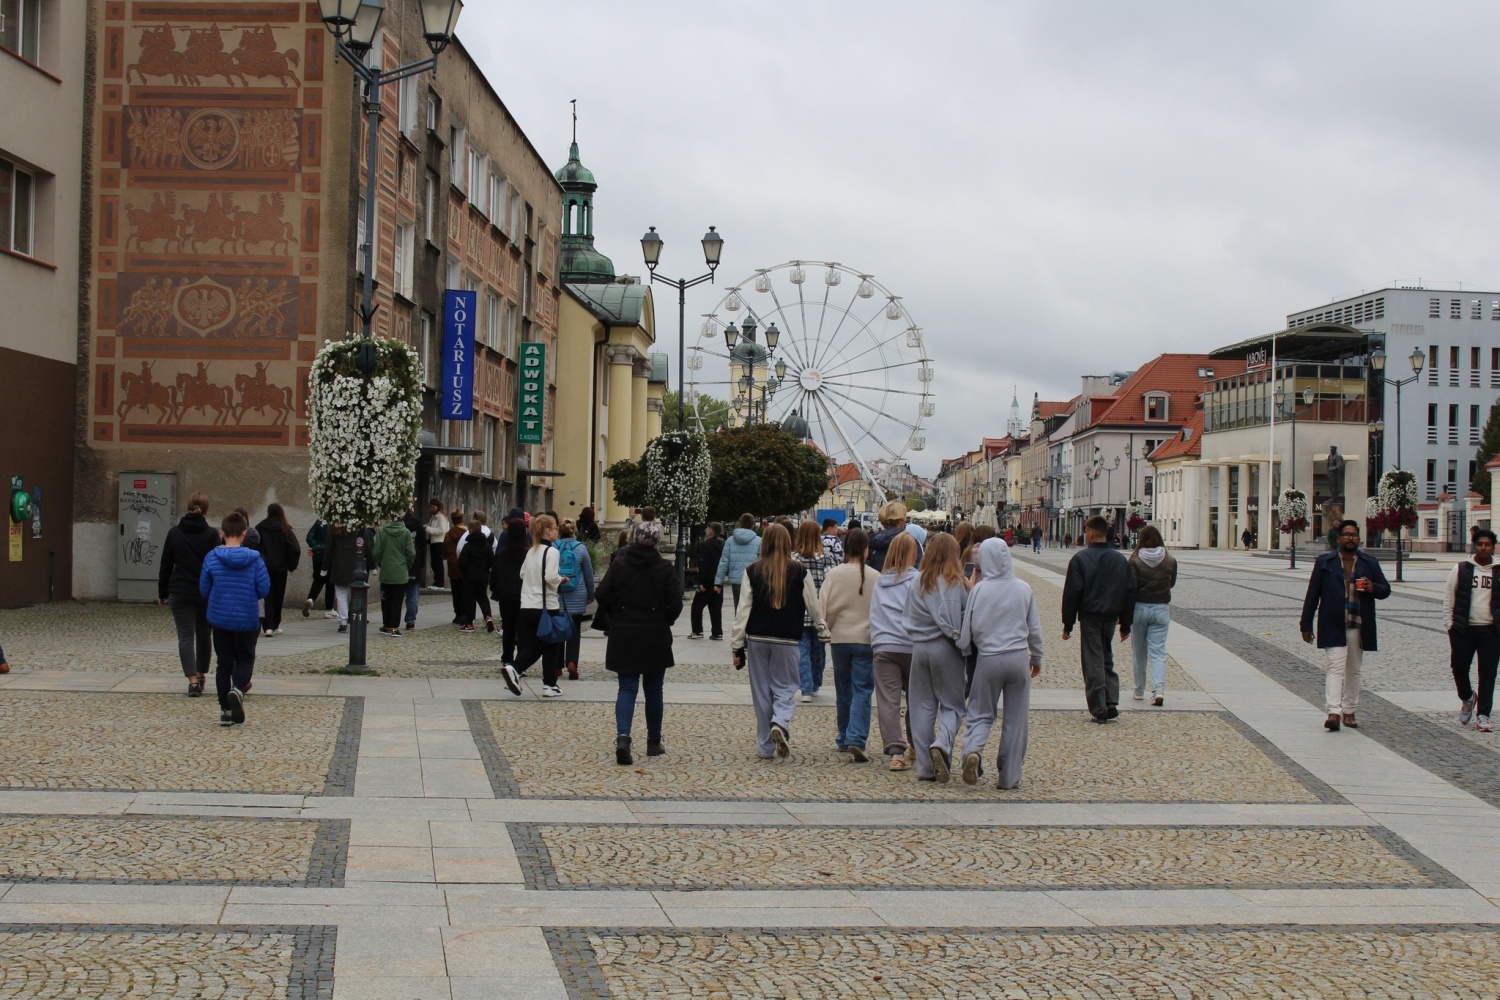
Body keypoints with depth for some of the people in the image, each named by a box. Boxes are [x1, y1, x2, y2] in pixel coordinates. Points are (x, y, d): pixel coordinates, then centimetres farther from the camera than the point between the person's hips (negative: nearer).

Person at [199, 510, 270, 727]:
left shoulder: (212, 557, -8)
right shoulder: (254, 559, -11)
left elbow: (204, 590, -1)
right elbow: (264, 589, -8)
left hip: (219, 618, 1)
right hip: (247, 620, -1)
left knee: (224, 663, 13)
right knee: (245, 659, 15)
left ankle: (226, 710, 13)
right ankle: (238, 689, -16)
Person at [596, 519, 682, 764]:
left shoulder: (619, 564, -4)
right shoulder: (665, 568, -7)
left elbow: (602, 596, -6)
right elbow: (675, 605, -8)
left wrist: (616, 616, 11)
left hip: (623, 636, 1)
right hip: (656, 639, 0)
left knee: (627, 688, 3)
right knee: (653, 689, 13)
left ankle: (623, 736, -19)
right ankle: (654, 742, 22)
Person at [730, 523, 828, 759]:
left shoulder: (753, 571, -3)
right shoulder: (800, 571, -4)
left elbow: (743, 609, -3)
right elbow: (813, 605, 5)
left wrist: (737, 645, 2)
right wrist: (822, 627, 25)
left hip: (757, 638, 1)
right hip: (787, 640, -1)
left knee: (761, 691, 9)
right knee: (785, 687, 10)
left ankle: (765, 746, 11)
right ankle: (780, 723, -20)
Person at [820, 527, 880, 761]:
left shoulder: (834, 574, -6)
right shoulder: (875, 577, -8)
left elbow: (824, 607, -6)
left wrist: (832, 627, 11)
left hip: (840, 638, 2)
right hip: (865, 639, -2)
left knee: (843, 689, 16)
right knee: (862, 691, -1)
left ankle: (844, 739, 26)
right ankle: (856, 739, -16)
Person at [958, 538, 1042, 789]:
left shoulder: (979, 589, -8)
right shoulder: (1023, 589, -1)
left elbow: (969, 628, -4)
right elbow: (1034, 628, 6)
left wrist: (964, 647, 17)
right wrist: (1037, 657, 21)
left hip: (988, 659, -1)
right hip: (1018, 658, 1)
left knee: (980, 713, 10)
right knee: (1015, 719, 10)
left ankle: (973, 749, -19)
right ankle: (1009, 776, 13)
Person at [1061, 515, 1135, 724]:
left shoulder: (1080, 559, -9)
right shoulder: (1120, 560, 7)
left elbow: (1072, 593, -10)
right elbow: (1130, 592, 10)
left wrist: (1068, 625, -3)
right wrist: (1125, 624, 16)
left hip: (1090, 617, -4)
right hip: (1111, 617, 5)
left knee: (1093, 663, 0)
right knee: (1107, 660, 17)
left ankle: (1099, 710, -1)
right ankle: (1112, 702, 4)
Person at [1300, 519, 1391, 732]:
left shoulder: (1370, 563, 9)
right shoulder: (1325, 562, 3)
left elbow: (1385, 589, 13)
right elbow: (1312, 595, 3)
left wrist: (1373, 588, -12)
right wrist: (1306, 625, -1)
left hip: (1359, 627, 3)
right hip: (1334, 626, -3)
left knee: (1353, 670, 10)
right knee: (1336, 667, -13)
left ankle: (1349, 712, 19)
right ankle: (1334, 712, -21)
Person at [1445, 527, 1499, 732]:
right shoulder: (1460, 570, 2)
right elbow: (1449, 600, 5)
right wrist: (1449, 625, -1)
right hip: (1464, 630, 0)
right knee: (1459, 668, 6)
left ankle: (1483, 716, 7)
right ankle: (1467, 698, 35)